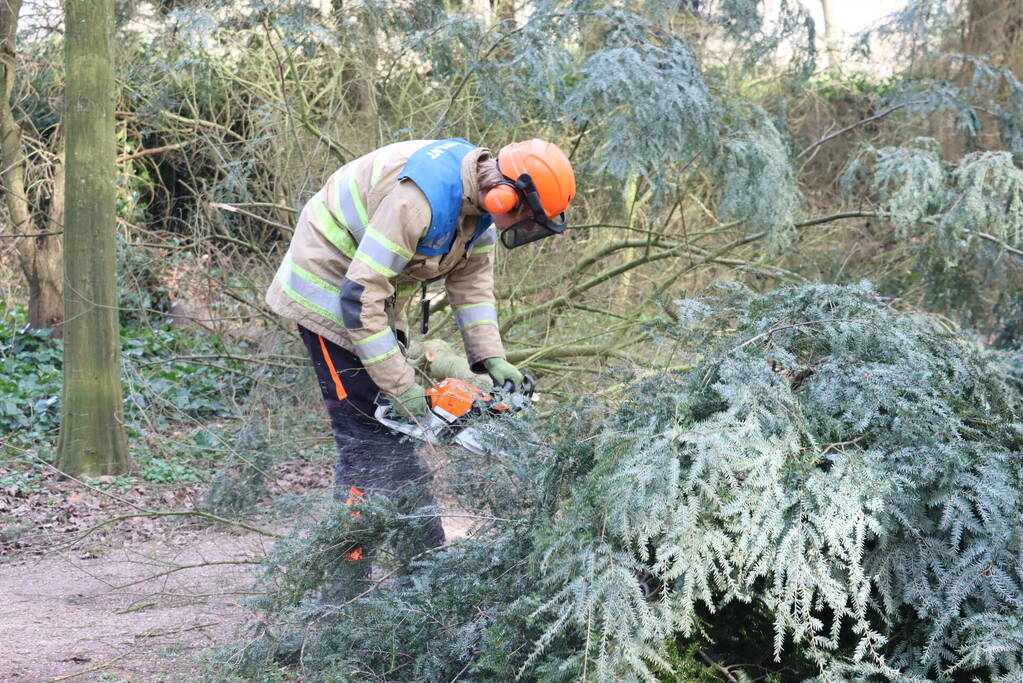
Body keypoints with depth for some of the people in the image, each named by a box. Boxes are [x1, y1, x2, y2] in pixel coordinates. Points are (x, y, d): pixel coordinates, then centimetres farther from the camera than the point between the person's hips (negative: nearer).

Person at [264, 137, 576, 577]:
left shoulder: (483, 200, -5)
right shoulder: (423, 197, -34)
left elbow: (472, 283, 5)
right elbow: (359, 295, -34)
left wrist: (491, 359, -7)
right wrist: (400, 385, -29)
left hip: (376, 296, 10)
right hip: (330, 289, -9)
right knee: (367, 434, -11)